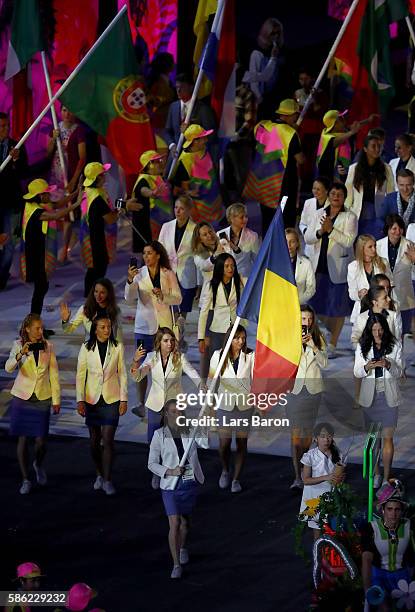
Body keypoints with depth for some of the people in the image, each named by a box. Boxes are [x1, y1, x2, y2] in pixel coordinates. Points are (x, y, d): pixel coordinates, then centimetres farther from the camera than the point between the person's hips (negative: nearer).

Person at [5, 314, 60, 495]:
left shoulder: (48, 346, -1)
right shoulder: (18, 345, -5)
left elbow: (54, 373, 4)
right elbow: (9, 368, -18)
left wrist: (56, 400, 4)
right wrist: (21, 354, -36)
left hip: (42, 398, 1)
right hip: (22, 397, -1)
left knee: (41, 441, -2)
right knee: (22, 439, 1)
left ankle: (38, 465, 31)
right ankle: (25, 480, 13)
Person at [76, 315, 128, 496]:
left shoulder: (117, 347, -2)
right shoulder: (86, 348, -2)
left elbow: (122, 374, 3)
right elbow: (80, 375, 1)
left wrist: (124, 399, 0)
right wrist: (80, 400, -5)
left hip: (111, 399, -1)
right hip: (92, 399, 1)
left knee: (108, 440, -8)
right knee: (94, 441, 10)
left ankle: (107, 480, -1)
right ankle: (100, 474, 29)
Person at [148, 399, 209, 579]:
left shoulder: (190, 432, -2)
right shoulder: (159, 435, -7)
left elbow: (205, 443, -18)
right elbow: (152, 464, -4)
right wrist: (170, 472, -18)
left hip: (191, 483, 3)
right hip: (171, 485, -3)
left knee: (185, 520, 19)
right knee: (174, 524, -12)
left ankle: (182, 548, 48)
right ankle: (176, 564, -3)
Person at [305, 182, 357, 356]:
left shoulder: (349, 217, -3)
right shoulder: (318, 214, 10)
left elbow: (348, 241, -14)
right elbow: (307, 238, 5)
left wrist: (331, 230, -20)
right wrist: (320, 232, -13)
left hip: (338, 268, -4)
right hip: (318, 266, 4)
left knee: (337, 308, 0)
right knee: (318, 305, 6)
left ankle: (332, 345, 9)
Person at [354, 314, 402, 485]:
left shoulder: (395, 346, -3)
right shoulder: (363, 347, 0)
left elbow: (399, 373, 0)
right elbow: (357, 373, 1)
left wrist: (388, 365, -21)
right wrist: (368, 366, -20)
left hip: (388, 396, -2)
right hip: (370, 395, 2)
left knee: (387, 438, -2)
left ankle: (386, 477, 1)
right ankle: (376, 474, 20)